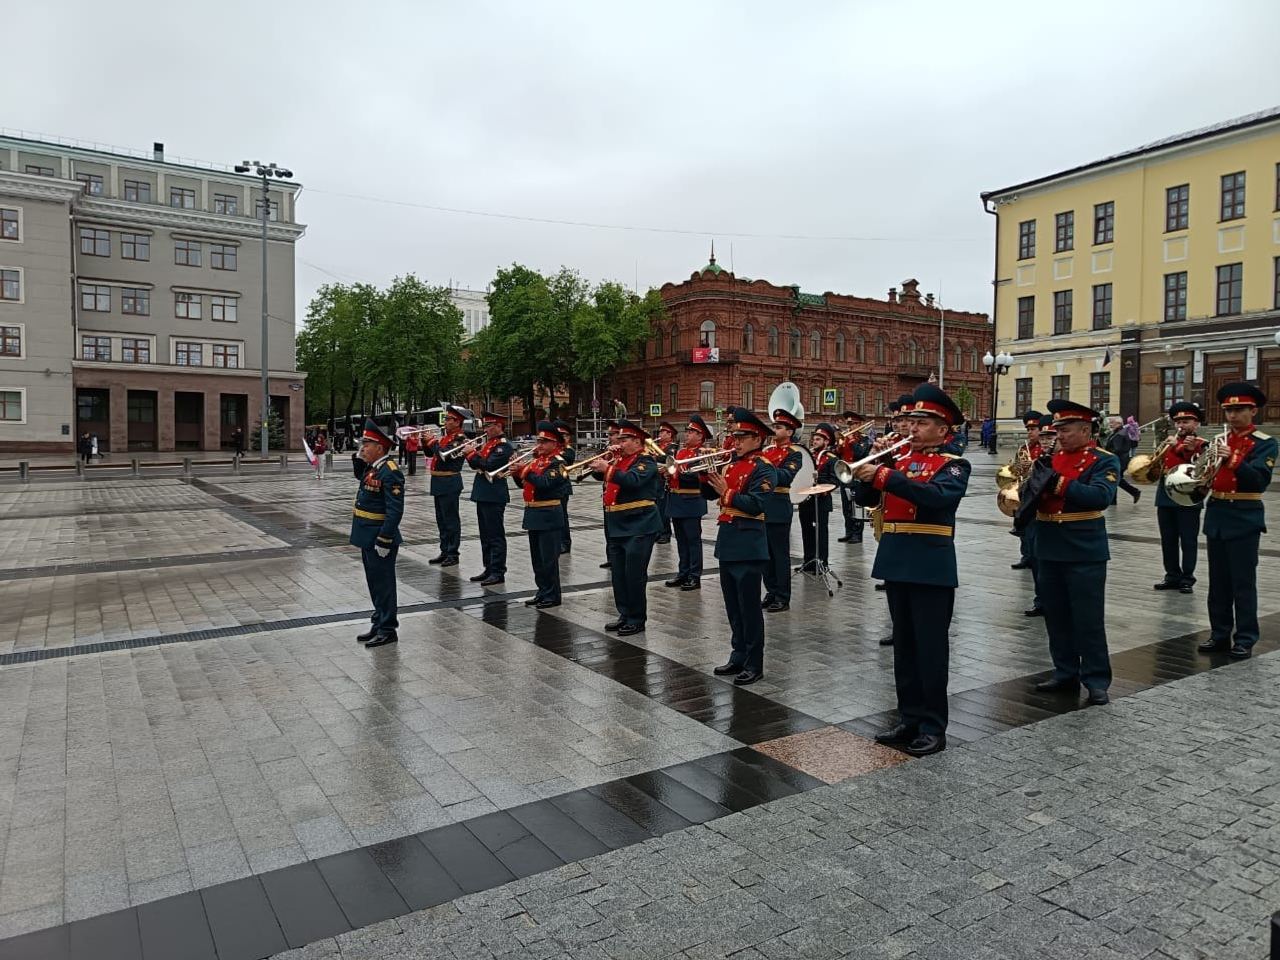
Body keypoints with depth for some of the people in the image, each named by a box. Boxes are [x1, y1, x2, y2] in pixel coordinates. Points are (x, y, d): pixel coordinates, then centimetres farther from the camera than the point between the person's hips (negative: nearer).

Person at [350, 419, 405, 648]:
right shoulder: (372, 467, 8)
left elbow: (395, 510, -25)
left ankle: (387, 629, 12)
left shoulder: (390, 472, -21)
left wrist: (384, 541, -25)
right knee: (374, 582, 18)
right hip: (368, 537, 10)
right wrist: (357, 457, 14)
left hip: (380, 537, -10)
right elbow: (359, 475, 33)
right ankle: (379, 623, 30)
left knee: (383, 583, 1)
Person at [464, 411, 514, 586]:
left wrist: (472, 453, -14)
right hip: (482, 494, 9)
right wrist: (470, 453, -4)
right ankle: (489, 569, 22)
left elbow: (489, 465, -23)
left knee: (495, 535, -4)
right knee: (485, 535, 14)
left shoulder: (503, 446, -12)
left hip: (494, 496, -9)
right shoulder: (487, 442, 16)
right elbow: (476, 464, 13)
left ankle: (498, 572, 0)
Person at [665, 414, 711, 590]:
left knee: (693, 540, -1)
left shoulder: (702, 453, -9)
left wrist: (678, 471, -26)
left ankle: (695, 577, 5)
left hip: (691, 502, -8)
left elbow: (699, 475, -22)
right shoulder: (680, 451, 15)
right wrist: (667, 472, 0)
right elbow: (672, 471, 22)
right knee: (681, 540, 14)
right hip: (676, 501, 8)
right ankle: (683, 573, 23)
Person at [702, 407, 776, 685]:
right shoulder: (731, 464, 13)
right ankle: (738, 657, 26)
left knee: (749, 608, -1)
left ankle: (754, 665, 8)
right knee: (733, 607, 15)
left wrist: (726, 492, -20)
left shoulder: (764, 468, -10)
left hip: (748, 546, -8)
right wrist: (706, 473, -4)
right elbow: (709, 494, 12)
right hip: (727, 542, 8)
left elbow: (756, 505, -21)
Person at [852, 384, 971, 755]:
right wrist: (872, 463, -7)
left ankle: (933, 727, 10)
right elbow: (867, 498, 8)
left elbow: (937, 495, -26)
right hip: (895, 562, 6)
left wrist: (885, 474, -29)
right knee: (904, 645, 13)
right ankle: (909, 718, 24)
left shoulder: (954, 465, -5)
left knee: (931, 648, 0)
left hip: (932, 566, -6)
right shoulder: (898, 461, 13)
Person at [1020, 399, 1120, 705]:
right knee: (1056, 617, 13)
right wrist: (1036, 482, -15)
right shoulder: (1051, 458, 11)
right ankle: (1065, 674, 24)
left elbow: (1101, 496, -22)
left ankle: (1096, 681, 11)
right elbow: (1030, 492, 7)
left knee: (1088, 620, 0)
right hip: (1049, 551, 6)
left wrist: (1058, 483, -27)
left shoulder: (1104, 460, -6)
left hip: (1085, 553, -6)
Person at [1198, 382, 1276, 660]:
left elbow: (1260, 480, -18)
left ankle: (1245, 639, 7)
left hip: (1244, 518, -5)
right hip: (1216, 515, 5)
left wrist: (1232, 460, -29)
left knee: (1243, 583, -1)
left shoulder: (1265, 443, -5)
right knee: (1218, 581, 11)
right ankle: (1220, 633, 19)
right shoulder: (1218, 441, 11)